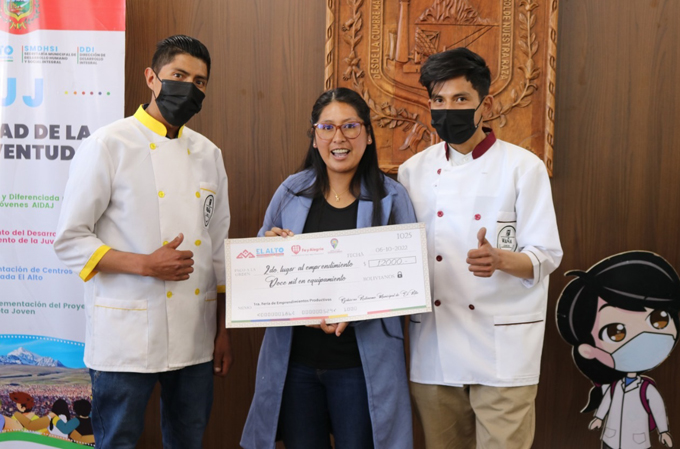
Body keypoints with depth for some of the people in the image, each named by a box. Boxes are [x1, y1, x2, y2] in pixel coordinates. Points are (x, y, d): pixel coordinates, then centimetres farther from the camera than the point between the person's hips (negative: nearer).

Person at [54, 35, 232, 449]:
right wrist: (145, 265, -19)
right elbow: (70, 241, -7)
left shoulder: (209, 155, 10)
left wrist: (223, 329, 10)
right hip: (127, 339, -5)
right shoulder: (107, 146, -6)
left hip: (197, 337, 5)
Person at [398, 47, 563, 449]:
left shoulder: (524, 167, -4)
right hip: (434, 348, 4)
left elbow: (546, 257, -8)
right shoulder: (414, 171, 6)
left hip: (503, 346, -3)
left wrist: (499, 259, -28)